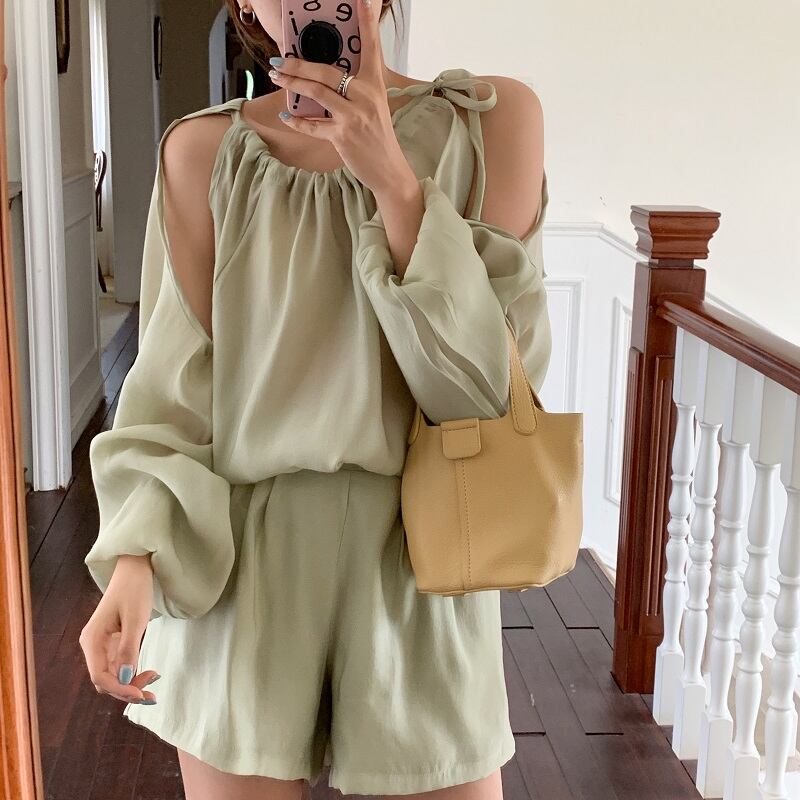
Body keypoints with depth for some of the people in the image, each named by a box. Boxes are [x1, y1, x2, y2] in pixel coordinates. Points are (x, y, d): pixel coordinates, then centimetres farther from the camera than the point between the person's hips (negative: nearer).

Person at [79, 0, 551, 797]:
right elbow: (177, 386, -1)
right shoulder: (202, 152, -3)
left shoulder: (494, 118, -4)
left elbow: (493, 380, -9)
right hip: (236, 568, 0)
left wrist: (392, 178, -19)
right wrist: (135, 555, -17)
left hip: (418, 563, 0)